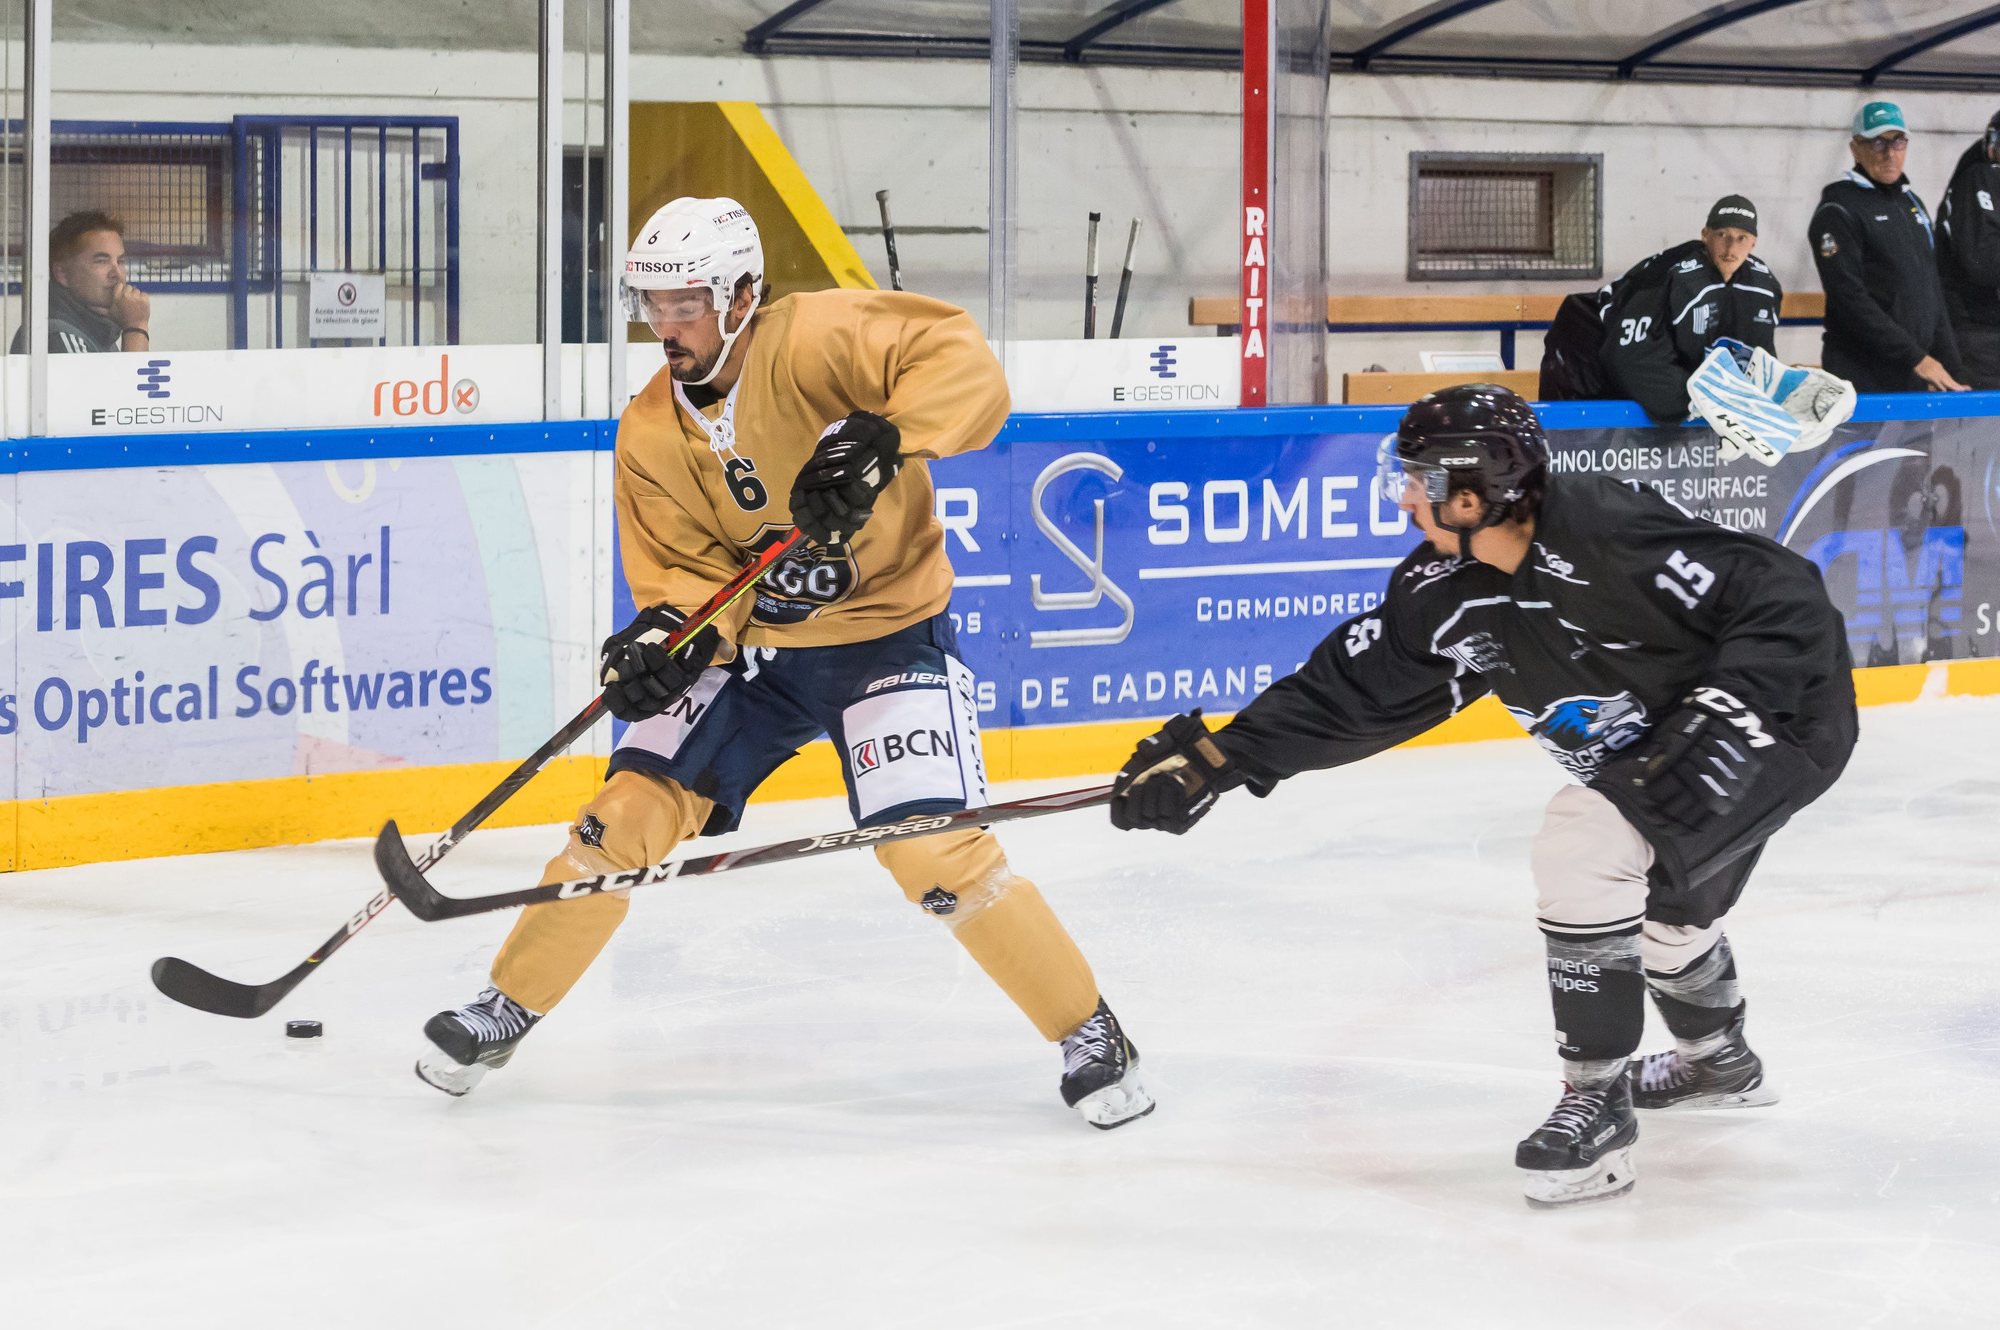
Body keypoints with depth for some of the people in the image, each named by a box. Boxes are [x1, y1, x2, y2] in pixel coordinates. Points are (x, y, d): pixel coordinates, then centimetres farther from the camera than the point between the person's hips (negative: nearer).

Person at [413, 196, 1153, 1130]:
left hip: (887, 637, -5)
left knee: (933, 850, -17)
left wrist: (884, 439, -45)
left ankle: (1089, 1034, -2)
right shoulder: (651, 435, -3)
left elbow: (964, 366, -30)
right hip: (751, 643, 5)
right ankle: (510, 1006, 15)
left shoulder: (813, 342, -21)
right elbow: (685, 566, -3)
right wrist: (666, 634, -25)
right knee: (630, 812, -3)